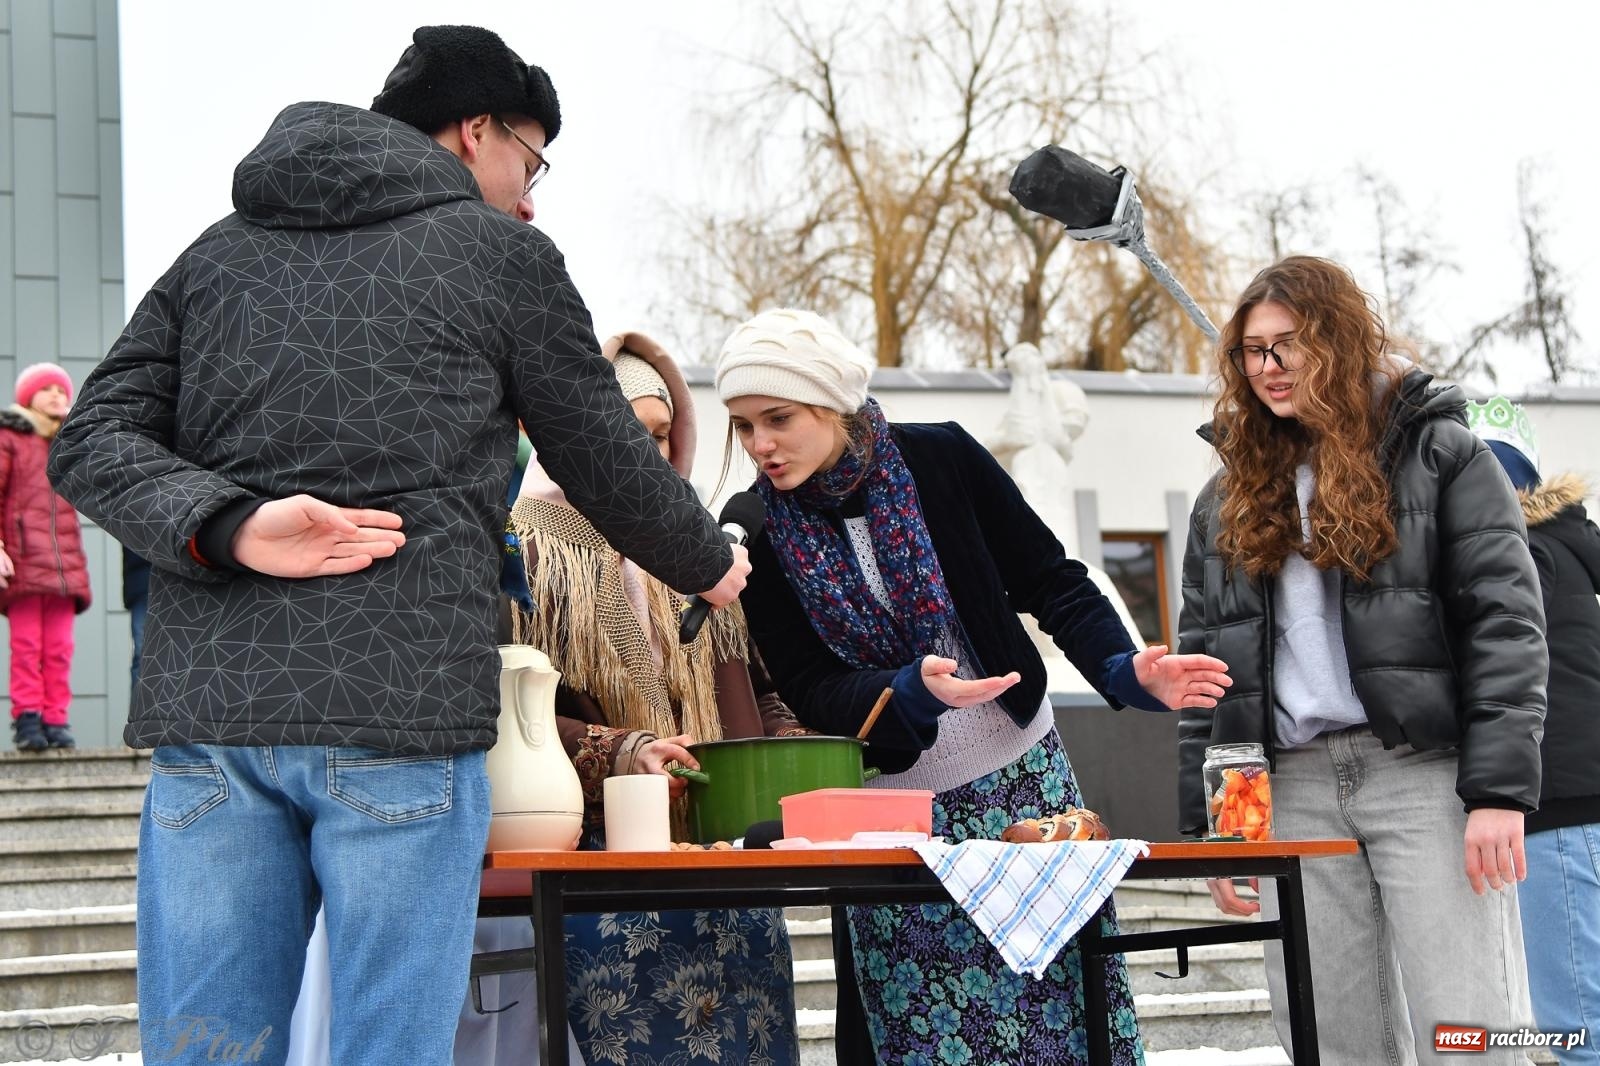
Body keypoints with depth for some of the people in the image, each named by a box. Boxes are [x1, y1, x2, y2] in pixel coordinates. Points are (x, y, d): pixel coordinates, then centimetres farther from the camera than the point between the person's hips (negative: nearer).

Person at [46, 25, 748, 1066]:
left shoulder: (218, 253, 20)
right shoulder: (499, 251, 8)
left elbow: (95, 441, 7)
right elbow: (610, 463, 14)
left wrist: (226, 529, -8)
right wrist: (712, 565, 31)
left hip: (206, 704, 5)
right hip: (400, 705, -4)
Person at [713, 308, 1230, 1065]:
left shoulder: (941, 460, -9)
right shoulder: (758, 532, -7)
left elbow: (1052, 584, -3)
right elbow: (807, 688, -10)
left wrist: (1125, 671, -19)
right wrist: (913, 692, -28)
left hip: (1025, 781, 0)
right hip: (892, 810, 0)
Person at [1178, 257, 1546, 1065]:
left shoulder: (1439, 454, 3)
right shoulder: (1230, 496, 17)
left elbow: (1505, 621, -5)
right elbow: (1203, 663, 16)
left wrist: (1501, 789, -14)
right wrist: (1208, 821, 9)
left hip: (1425, 772, -4)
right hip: (1291, 787, 4)